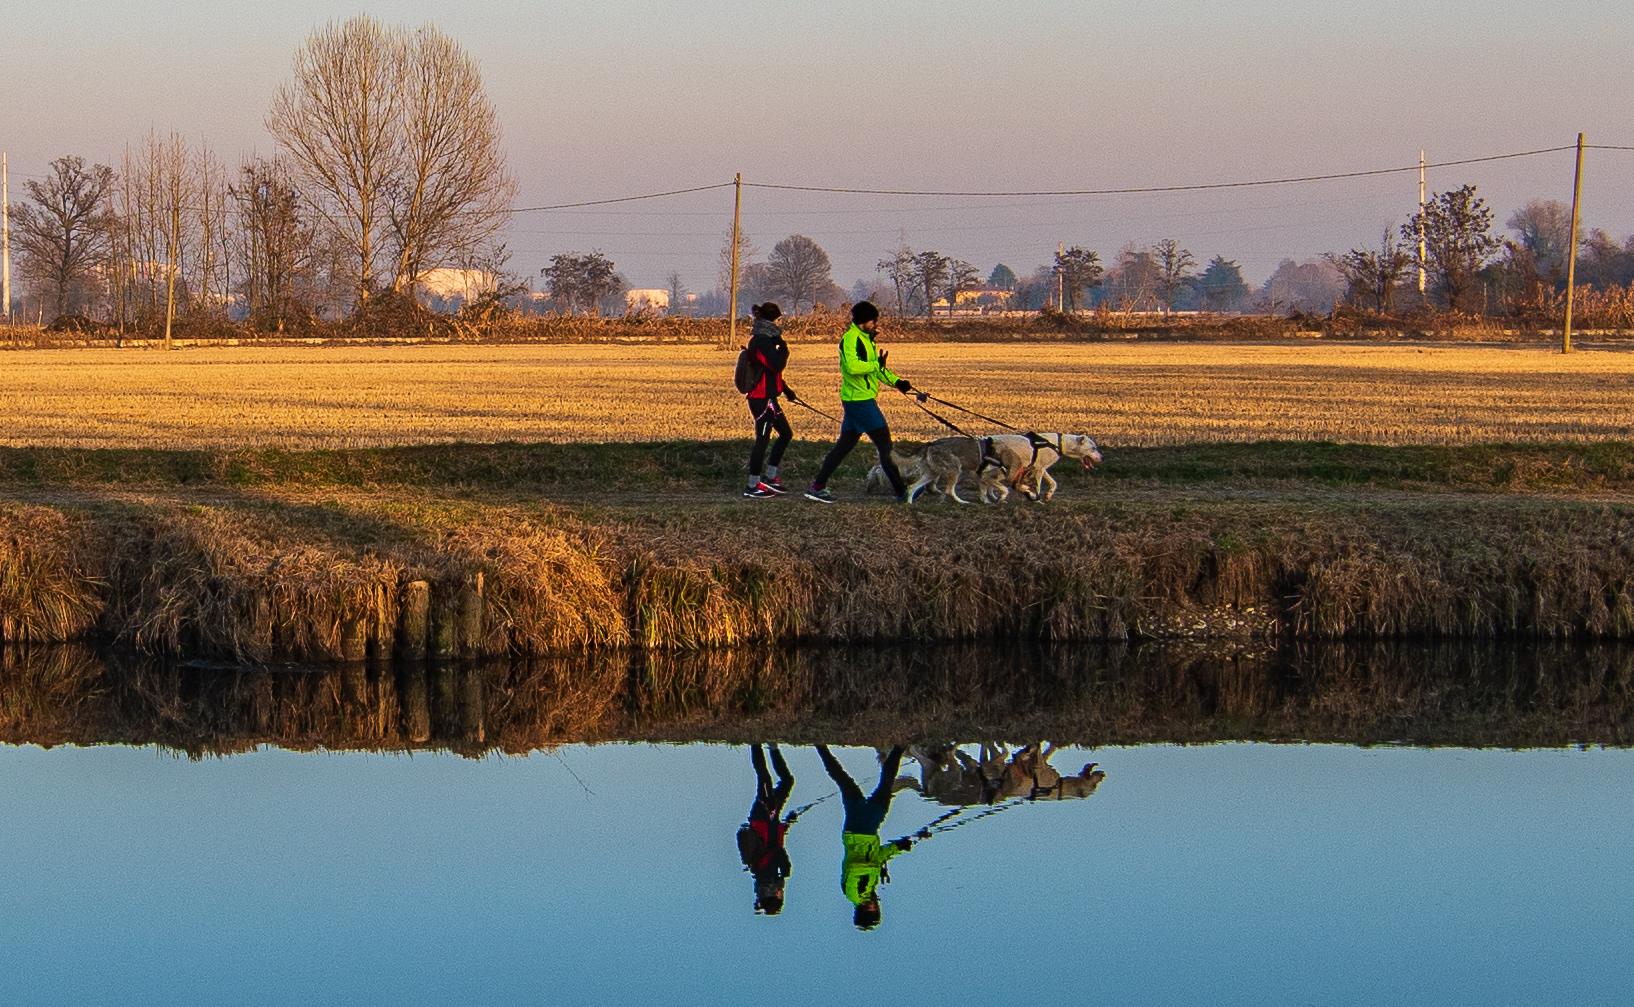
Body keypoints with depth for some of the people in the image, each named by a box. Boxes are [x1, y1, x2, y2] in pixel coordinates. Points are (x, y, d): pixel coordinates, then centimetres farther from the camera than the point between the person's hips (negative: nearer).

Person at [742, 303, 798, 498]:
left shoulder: (763, 340, 16)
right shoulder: (763, 342, -17)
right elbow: (778, 365, -24)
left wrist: (786, 390, 24)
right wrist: (783, 349, -7)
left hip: (767, 396, 10)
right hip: (762, 398, -10)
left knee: (785, 434, 15)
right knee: (762, 439, -5)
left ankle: (769, 477, 20)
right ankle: (753, 487, 0)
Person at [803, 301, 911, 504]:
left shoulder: (865, 339, 17)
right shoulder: (851, 339, -16)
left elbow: (875, 368, 24)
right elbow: (853, 366, -31)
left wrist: (896, 382, 13)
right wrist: (876, 364, -24)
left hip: (856, 401, 10)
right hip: (860, 401, -10)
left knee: (845, 444, 13)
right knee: (885, 445, -6)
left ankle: (818, 487, 15)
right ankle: (902, 492, -3)